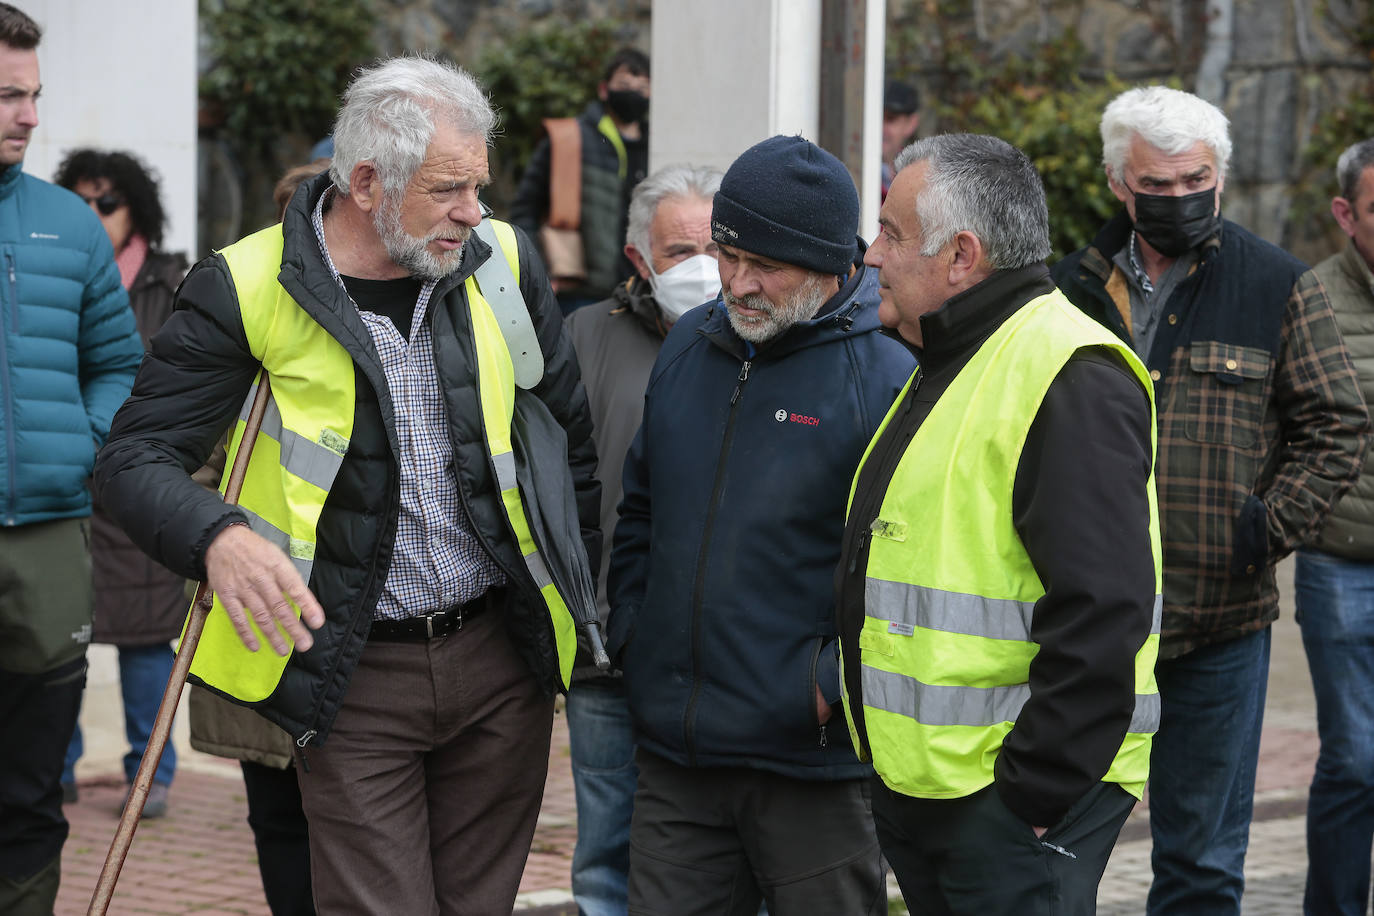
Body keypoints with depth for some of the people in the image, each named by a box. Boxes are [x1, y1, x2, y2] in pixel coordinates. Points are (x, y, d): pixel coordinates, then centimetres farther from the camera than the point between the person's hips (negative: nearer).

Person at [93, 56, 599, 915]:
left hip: (503, 657, 4)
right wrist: (219, 537, -29)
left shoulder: (503, 262, 3)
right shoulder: (247, 289, -10)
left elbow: (569, 438, 15)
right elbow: (137, 458, -9)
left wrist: (579, 606, 15)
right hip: (355, 678, -4)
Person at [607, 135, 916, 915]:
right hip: (675, 754, 6)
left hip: (815, 766, -6)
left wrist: (835, 684, -16)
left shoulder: (888, 377, -11)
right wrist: (632, 638, 12)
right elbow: (639, 511, 22)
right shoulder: (689, 348, 11)